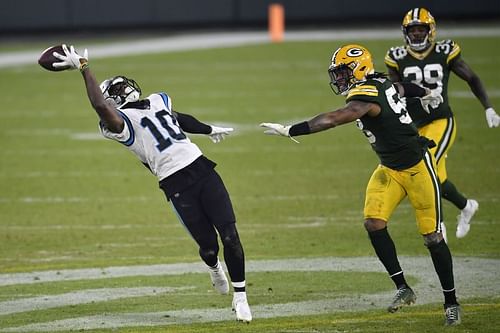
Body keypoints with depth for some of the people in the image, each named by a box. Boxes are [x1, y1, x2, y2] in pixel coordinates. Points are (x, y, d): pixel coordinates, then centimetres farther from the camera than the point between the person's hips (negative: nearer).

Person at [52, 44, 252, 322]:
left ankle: (240, 297, 10)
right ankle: (214, 267, 35)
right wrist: (84, 68, -25)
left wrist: (209, 130, 51)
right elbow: (100, 105, -27)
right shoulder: (122, 122, -6)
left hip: (202, 170, 5)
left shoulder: (158, 101, 15)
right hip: (176, 185, -5)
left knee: (230, 236, -4)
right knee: (208, 245, -4)